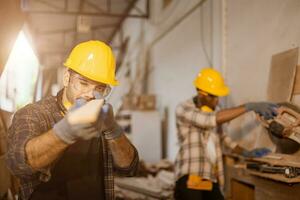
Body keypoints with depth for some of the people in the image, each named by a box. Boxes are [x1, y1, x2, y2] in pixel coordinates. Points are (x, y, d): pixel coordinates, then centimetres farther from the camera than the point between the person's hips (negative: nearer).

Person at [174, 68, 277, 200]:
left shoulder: (212, 111, 13)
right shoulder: (183, 110, -10)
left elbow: (221, 136, 29)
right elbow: (213, 119, -26)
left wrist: (245, 152, 18)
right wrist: (249, 106, -28)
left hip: (210, 179, 7)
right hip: (190, 178, -7)